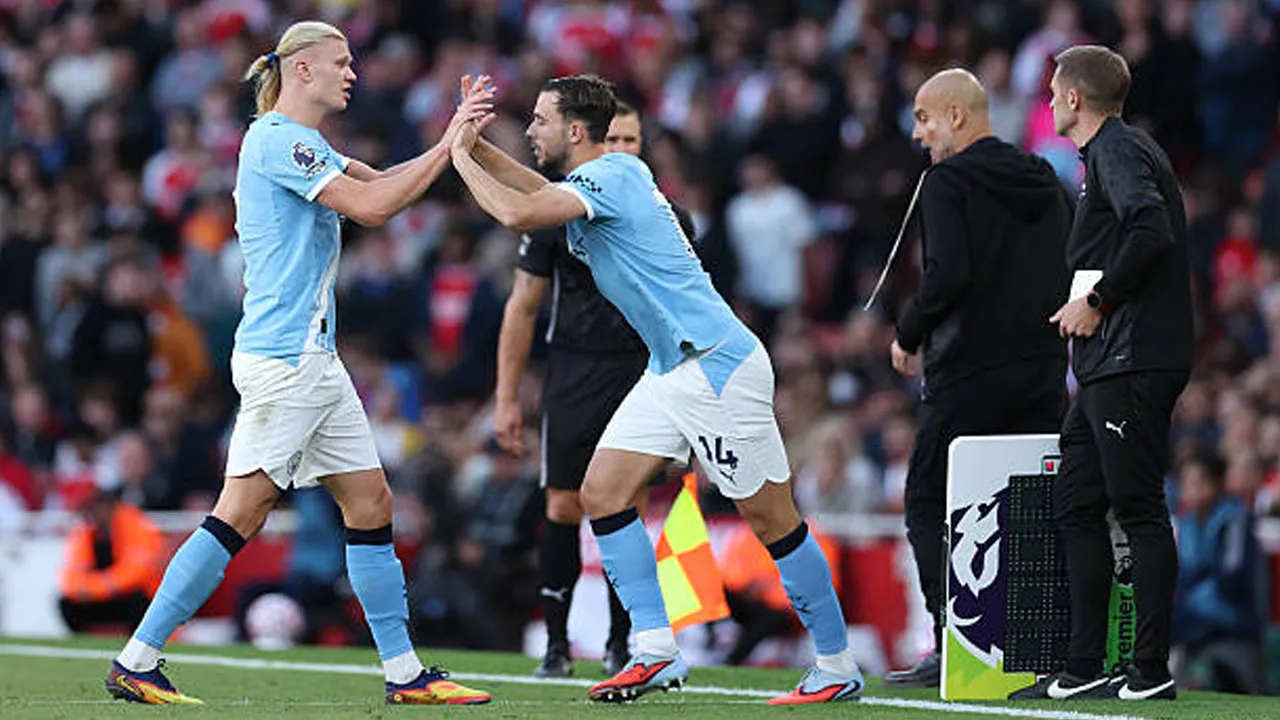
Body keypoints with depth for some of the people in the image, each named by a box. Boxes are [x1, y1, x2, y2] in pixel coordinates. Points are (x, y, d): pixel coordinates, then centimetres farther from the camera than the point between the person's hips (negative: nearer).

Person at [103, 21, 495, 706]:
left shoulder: (303, 144, 18)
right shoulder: (275, 139, -12)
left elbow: (380, 182, 20)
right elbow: (370, 206, -17)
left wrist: (456, 135, 7)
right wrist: (449, 145, -11)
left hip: (315, 361, 10)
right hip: (282, 359, -10)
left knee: (370, 503, 8)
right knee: (239, 514, -11)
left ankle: (405, 673, 11)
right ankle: (135, 663, -8)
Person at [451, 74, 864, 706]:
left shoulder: (611, 175, -16)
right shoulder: (604, 174, 12)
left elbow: (517, 213, -28)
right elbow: (537, 189, 31)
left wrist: (462, 159, -12)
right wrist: (475, 146, 17)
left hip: (719, 366, -10)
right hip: (670, 370, 10)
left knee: (770, 518, -4)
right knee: (601, 492, 1)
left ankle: (838, 666, 5)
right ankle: (656, 653, -1)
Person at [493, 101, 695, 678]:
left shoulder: (667, 220, 4)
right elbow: (522, 308, 6)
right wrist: (506, 398, 2)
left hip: (642, 373, 0)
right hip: (573, 376, 0)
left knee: (629, 513, -2)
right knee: (563, 511, -3)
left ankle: (620, 646, 9)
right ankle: (556, 644, 7)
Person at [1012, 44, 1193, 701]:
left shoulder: (1118, 149, -9)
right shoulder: (1109, 150, 22)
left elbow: (1151, 229, -25)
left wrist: (1098, 302, -17)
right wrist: (1084, 307, 15)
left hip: (1133, 363, -11)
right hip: (1107, 365, 11)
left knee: (1137, 507, -7)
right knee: (1076, 506, 10)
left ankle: (1152, 670, -5)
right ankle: (1083, 668, 12)